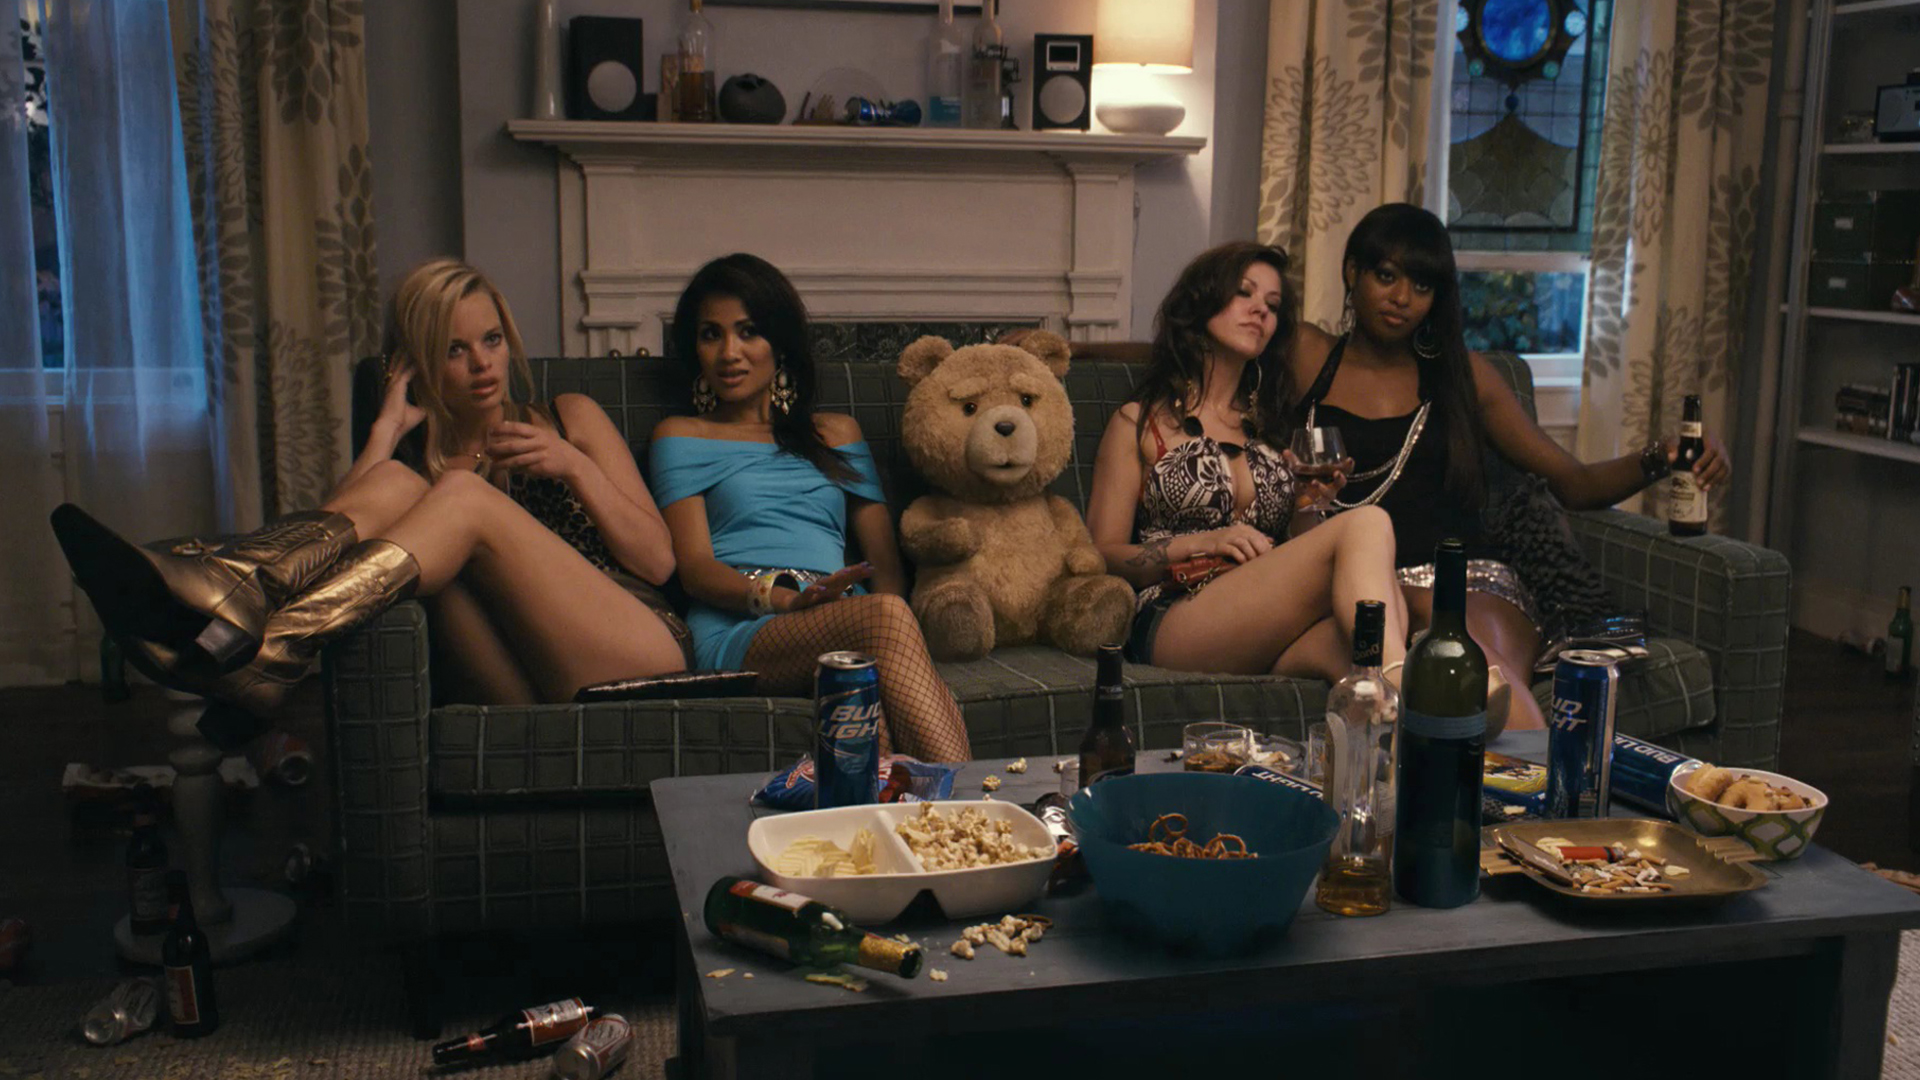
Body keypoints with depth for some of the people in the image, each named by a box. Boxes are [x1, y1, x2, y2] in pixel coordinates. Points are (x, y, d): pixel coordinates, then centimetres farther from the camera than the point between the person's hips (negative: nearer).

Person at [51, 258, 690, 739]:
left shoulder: (568, 419, 22)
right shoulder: (418, 455, 23)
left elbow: (658, 560, 12)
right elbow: (345, 527, 1)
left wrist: (574, 465, 0)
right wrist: (388, 428, 4)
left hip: (642, 656, -1)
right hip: (523, 687, 1)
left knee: (464, 497, -23)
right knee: (394, 483, -17)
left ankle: (264, 648, -45)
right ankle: (227, 590, -47)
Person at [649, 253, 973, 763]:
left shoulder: (837, 433, 30)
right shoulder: (681, 436, 21)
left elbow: (886, 563, 21)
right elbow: (695, 568, 5)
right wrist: (786, 598, -16)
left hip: (846, 631, 3)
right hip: (737, 635, -3)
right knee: (884, 617, -37)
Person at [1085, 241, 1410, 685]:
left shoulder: (1267, 426, 29)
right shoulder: (1139, 423, 15)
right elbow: (1103, 556, 6)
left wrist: (1308, 503, 7)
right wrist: (1204, 542, -9)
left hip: (1268, 634, 5)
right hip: (1172, 624, -4)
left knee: (1346, 643, -38)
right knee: (1366, 525, -30)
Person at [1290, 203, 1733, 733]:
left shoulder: (1463, 374, 22)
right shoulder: (1306, 356, 17)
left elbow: (1575, 482, 21)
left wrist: (1658, 459, 2)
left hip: (1471, 582, 2)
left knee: (1482, 665, -37)